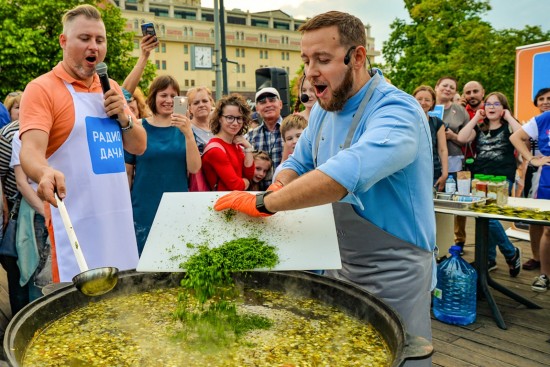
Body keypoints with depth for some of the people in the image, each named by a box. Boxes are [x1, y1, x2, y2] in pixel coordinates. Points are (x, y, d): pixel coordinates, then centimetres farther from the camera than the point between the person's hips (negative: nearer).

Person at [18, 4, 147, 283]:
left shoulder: (111, 89, 14)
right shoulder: (42, 88, -6)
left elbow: (138, 147, 14)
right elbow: (30, 151, -19)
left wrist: (123, 117, -5)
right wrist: (45, 173, -41)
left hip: (120, 220, 6)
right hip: (76, 225, -6)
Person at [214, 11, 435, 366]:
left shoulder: (397, 111, -24)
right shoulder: (323, 110, 3)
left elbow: (349, 171, -40)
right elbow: (299, 161, 13)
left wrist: (265, 202, -34)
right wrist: (278, 188, -10)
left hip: (392, 277, -7)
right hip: (339, 267, 8)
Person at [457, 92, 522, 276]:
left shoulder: (509, 126, 6)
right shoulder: (479, 128, 15)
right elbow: (462, 138, -4)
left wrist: (509, 117, -7)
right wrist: (475, 118, 1)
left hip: (502, 178, -4)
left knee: (489, 217, -16)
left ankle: (512, 253, 6)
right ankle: (489, 259, 20)